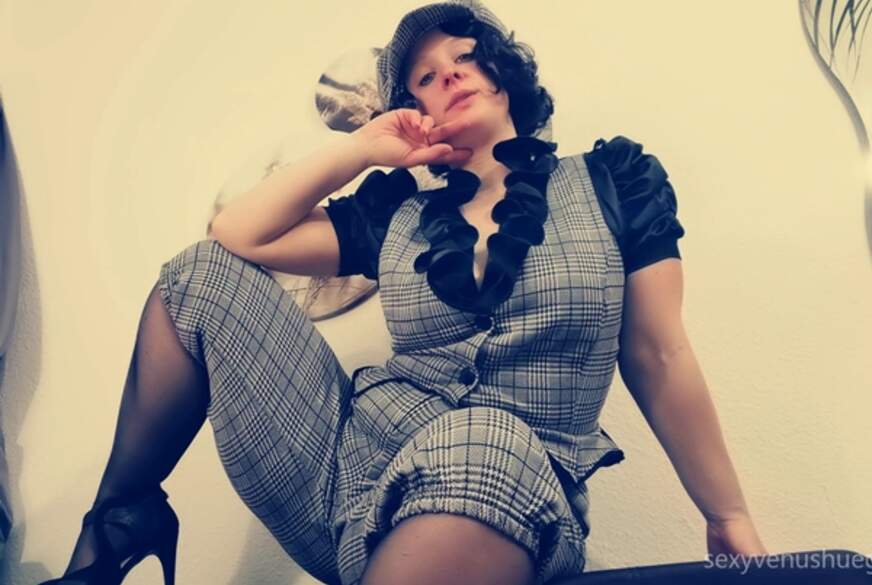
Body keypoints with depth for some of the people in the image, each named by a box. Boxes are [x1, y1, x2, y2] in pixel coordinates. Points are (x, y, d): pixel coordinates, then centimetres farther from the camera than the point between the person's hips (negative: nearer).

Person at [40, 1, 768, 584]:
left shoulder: (612, 178, 7)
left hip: (507, 488, -3)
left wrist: (731, 518, 6)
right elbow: (237, 234, 10)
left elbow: (659, 359, 5)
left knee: (486, 442, -40)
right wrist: (359, 148, 10)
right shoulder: (397, 211, 12)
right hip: (350, 458, 4)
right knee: (203, 272, 0)